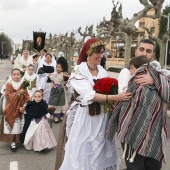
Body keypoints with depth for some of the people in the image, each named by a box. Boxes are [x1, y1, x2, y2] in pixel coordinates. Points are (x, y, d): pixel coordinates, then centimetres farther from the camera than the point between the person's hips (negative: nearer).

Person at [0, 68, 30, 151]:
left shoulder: (23, 85, 2)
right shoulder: (8, 85, -3)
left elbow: (26, 97, -2)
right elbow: (9, 97, -13)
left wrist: (23, 106, -14)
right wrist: (18, 93, -23)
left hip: (21, 109, 2)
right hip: (11, 109, -1)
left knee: (22, 126, 7)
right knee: (13, 126, 0)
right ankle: (13, 142, 11)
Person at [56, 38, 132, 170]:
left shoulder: (102, 71, 6)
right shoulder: (78, 71, -11)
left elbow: (108, 91, 10)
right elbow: (90, 95, -22)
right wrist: (115, 98, -29)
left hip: (101, 116, 5)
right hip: (85, 116, -5)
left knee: (101, 151, 13)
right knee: (83, 151, 3)